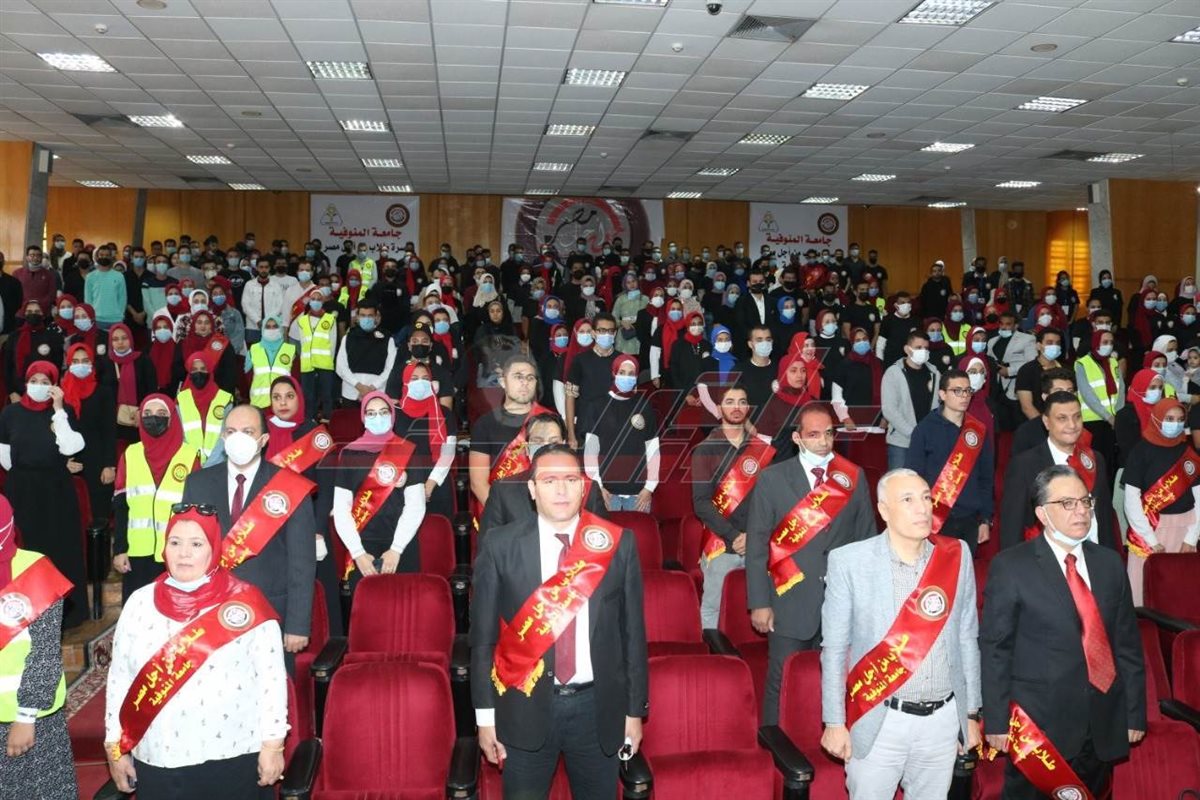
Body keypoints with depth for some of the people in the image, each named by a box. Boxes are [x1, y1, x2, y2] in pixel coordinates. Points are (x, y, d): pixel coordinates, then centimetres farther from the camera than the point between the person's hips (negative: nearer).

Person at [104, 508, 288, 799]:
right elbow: (119, 678, 7)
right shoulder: (140, 603, 2)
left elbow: (271, 677, -6)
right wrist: (116, 749, 8)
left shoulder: (245, 603, -8)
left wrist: (272, 744, -6)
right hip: (158, 762, 3)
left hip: (234, 758, -3)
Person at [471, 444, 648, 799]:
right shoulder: (499, 545, -6)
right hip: (526, 708, -1)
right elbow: (482, 635, -2)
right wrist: (485, 716, -3)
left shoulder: (619, 544, -3)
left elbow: (633, 631, 2)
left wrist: (635, 710, 3)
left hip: (597, 708, 1)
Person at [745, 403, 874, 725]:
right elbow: (756, 544, -2)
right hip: (790, 606, -2)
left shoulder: (854, 477, 6)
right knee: (781, 686, 4)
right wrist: (759, 603, -6)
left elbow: (867, 540, 8)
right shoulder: (773, 479, -1)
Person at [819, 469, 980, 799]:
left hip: (944, 720, 3)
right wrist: (834, 722, -4)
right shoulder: (849, 561, -11)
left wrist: (971, 713, 11)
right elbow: (834, 649, -5)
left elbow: (967, 639, 8)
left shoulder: (957, 556, -1)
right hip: (878, 722, -3)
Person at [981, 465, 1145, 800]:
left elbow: (1127, 644, 10)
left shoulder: (1110, 563, 6)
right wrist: (996, 722, -10)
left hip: (1103, 726, 5)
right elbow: (994, 649, -9)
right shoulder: (1010, 567, -10)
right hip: (1038, 724, -4)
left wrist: (1135, 713, 9)